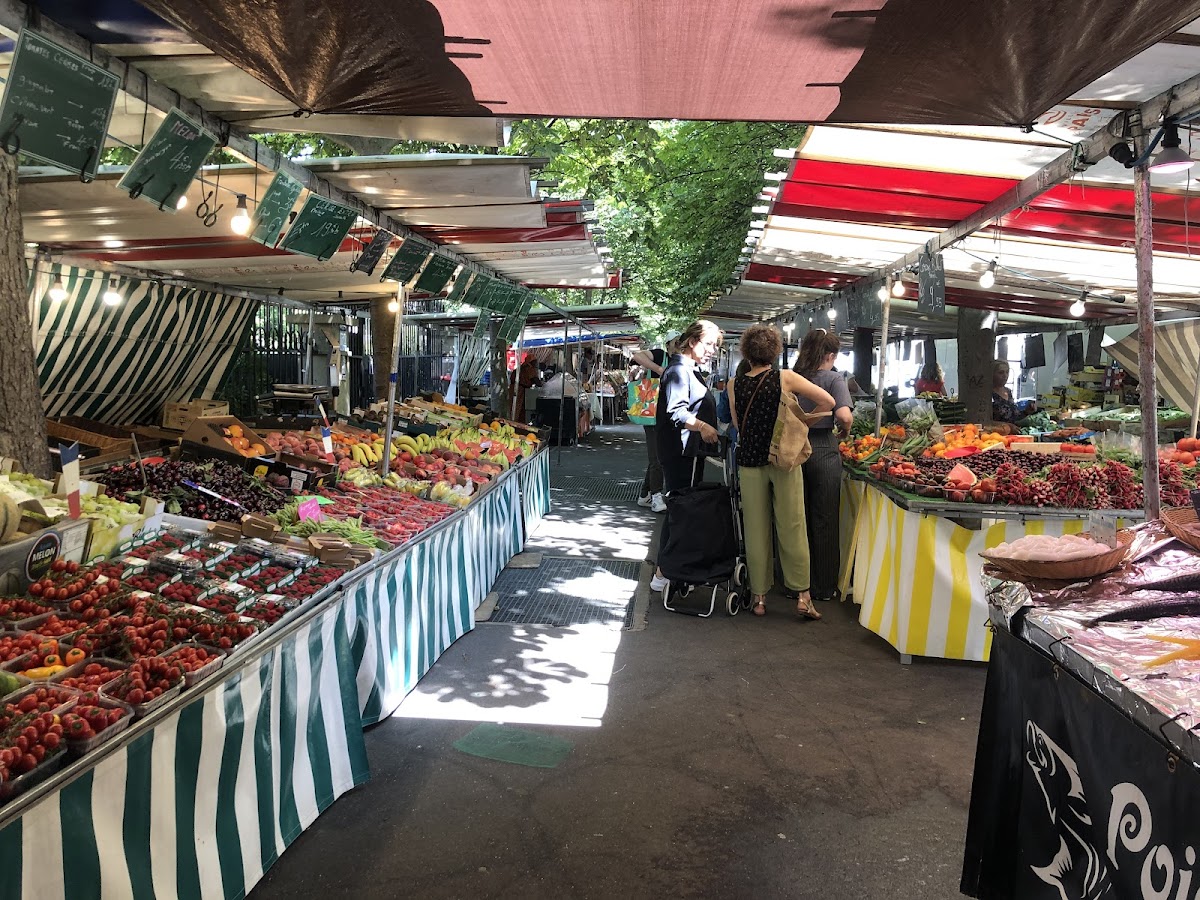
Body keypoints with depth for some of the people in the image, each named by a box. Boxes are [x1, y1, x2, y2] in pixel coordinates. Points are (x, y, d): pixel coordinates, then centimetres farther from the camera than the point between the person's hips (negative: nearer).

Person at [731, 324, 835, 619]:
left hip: (749, 462, 2)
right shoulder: (785, 378, -6)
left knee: (756, 530, 8)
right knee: (791, 527, 5)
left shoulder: (735, 385, 0)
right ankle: (801, 595, 8)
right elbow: (827, 402, -5)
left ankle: (759, 597, 15)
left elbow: (738, 425, 6)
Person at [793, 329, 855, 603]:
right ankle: (823, 587, 15)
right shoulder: (833, 379, -7)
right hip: (823, 451, -4)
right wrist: (844, 429, -1)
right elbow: (844, 415, -21)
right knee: (824, 521, 6)